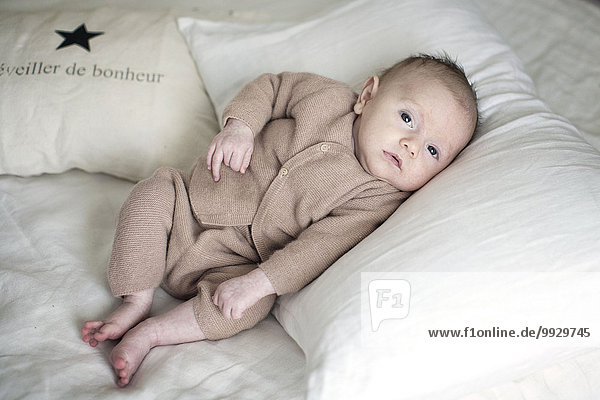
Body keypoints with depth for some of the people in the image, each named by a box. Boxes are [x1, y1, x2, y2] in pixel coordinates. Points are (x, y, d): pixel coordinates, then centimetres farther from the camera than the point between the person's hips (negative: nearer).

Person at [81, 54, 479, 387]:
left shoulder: (377, 199, -16)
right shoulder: (327, 98, -10)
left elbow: (320, 247, -24)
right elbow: (270, 87, 4)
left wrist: (257, 283, -31)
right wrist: (239, 125, -14)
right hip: (197, 199, 3)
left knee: (251, 309, -27)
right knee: (152, 194, -16)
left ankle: (148, 333, -12)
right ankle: (137, 304, -4)